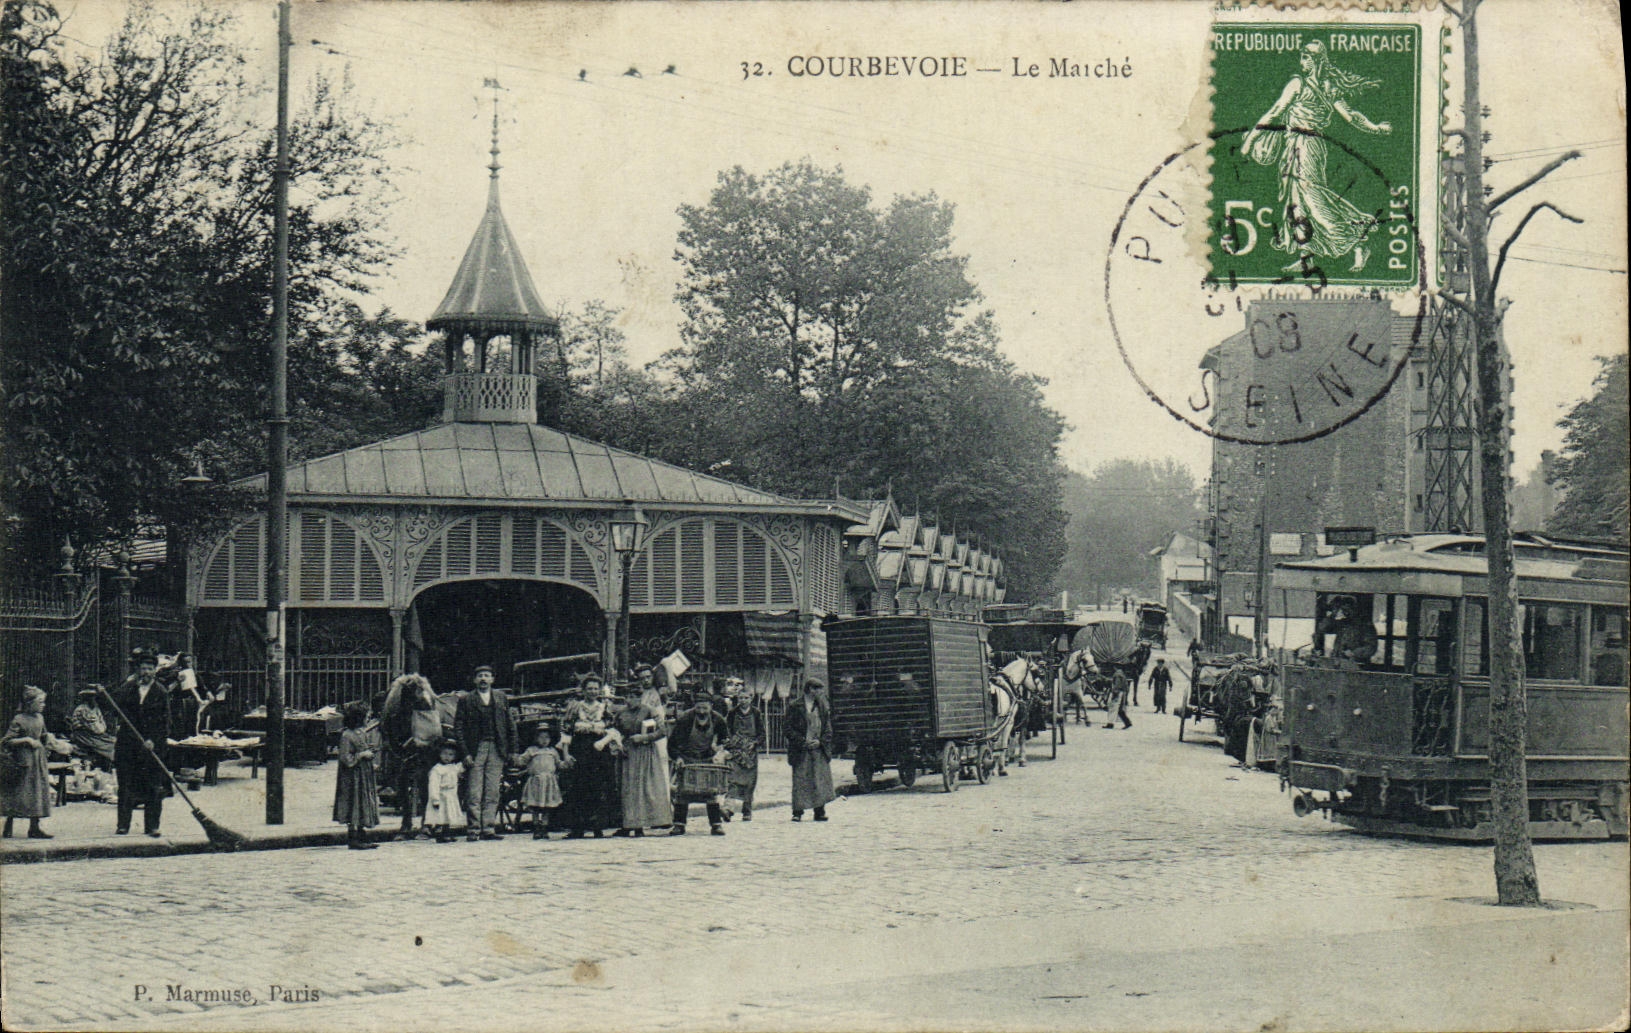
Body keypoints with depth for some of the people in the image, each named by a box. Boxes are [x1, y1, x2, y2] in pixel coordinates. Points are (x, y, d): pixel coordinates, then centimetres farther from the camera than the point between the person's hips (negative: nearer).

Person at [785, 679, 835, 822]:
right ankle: (798, 812, 1)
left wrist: (820, 741, -5)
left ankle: (819, 811, 6)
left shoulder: (823, 707, 12)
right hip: (801, 750, -4)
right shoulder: (795, 707, -2)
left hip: (819, 749, 4)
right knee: (800, 781, -4)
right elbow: (787, 725, -5)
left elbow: (828, 728, 13)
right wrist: (802, 741, -12)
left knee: (821, 779, 0)